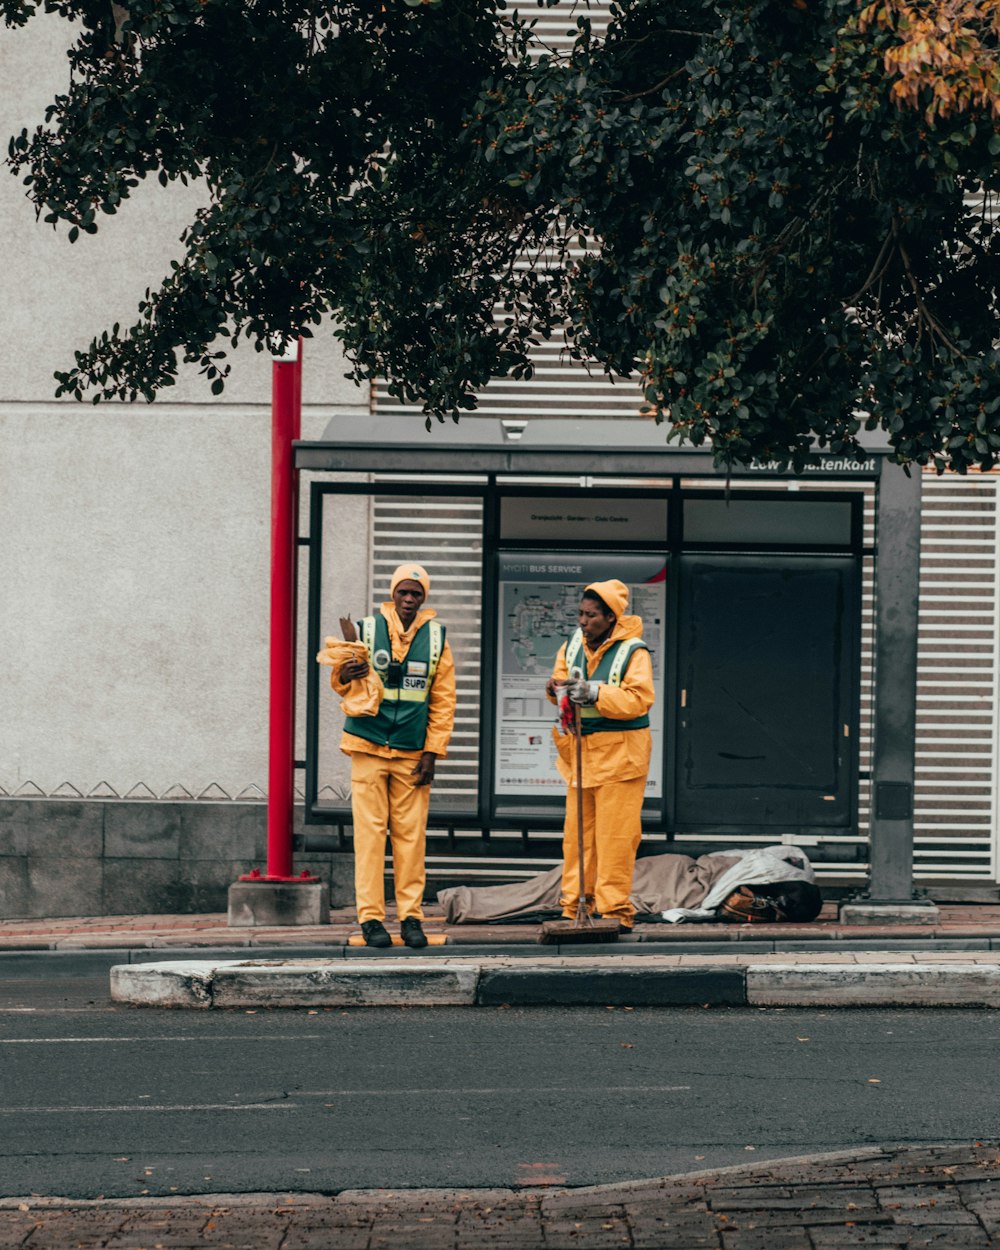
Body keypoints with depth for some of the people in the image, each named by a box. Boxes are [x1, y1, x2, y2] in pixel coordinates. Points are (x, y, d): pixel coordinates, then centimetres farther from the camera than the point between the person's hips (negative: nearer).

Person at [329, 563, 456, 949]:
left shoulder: (436, 639, 6)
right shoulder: (367, 631, 3)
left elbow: (443, 701, 7)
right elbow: (340, 683, 10)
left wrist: (432, 753, 0)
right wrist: (344, 675, -15)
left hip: (412, 753, 1)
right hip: (369, 747, -1)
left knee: (411, 834, 0)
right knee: (370, 832, -4)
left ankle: (410, 916, 6)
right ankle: (371, 917, -2)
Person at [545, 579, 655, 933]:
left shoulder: (632, 652, -9)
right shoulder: (572, 647, 10)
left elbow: (639, 699, -18)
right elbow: (563, 680, 18)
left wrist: (594, 692, -27)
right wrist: (557, 688, -7)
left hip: (619, 753, -6)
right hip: (579, 751, 6)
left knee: (615, 836, -6)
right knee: (577, 833, 6)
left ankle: (615, 911, -2)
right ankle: (573, 907, 10)